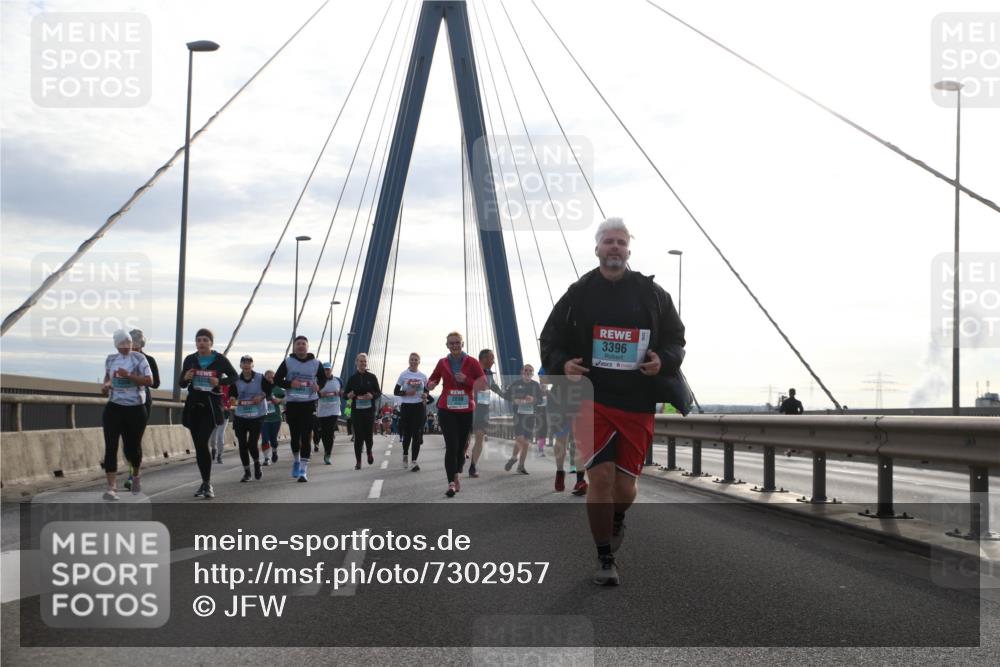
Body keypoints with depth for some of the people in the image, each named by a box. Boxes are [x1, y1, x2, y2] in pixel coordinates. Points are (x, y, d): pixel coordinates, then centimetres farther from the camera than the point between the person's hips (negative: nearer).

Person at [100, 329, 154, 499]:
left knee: (132, 447, 6)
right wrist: (105, 384, 4)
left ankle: (136, 476, 38)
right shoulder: (110, 359, 9)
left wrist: (128, 375, -22)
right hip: (114, 408, 3)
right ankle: (112, 487, -11)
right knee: (110, 447, -10)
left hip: (136, 409, -2)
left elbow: (149, 380, -13)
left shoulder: (139, 358, -4)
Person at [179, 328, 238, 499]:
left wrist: (220, 381, -10)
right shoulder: (190, 360, 6)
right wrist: (185, 378, -10)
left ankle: (207, 483, -11)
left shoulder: (220, 359, -3)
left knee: (202, 442, -18)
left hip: (211, 405, -4)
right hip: (193, 405, 4)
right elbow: (181, 384, 14)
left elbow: (234, 376, 9)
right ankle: (206, 483, 19)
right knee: (199, 446, 7)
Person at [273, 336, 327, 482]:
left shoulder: (316, 363, 4)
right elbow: (277, 379, 3)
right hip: (292, 403, 1)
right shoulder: (287, 362, 2)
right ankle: (296, 461, 36)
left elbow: (323, 378, 16)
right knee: (295, 436, 9)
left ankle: (303, 470, -8)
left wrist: (319, 386, -7)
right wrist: (290, 384, -16)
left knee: (306, 437, -8)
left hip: (309, 404, -1)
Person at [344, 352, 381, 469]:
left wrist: (372, 395, -16)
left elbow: (379, 392, 5)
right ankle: (358, 461, 5)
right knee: (358, 435, -3)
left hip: (369, 410, 0)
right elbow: (345, 393, 10)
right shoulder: (352, 378, 6)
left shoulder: (372, 377, 4)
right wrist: (349, 395, -13)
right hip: (356, 410, 0)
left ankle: (369, 452, 29)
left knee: (369, 433, -4)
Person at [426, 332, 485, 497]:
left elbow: (483, 383, -3)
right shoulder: (442, 363, 5)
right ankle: (452, 484, -13)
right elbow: (432, 380, 16)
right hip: (447, 410, -1)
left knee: (461, 446, 11)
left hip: (466, 411, 1)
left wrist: (466, 380, -17)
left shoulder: (471, 362, 0)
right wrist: (430, 384, -8)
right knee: (451, 446, -12)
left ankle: (456, 477, 32)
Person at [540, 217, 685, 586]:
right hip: (592, 399, -1)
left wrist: (663, 361, -9)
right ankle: (605, 559, 2)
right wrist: (562, 364, -10)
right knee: (601, 476, -12)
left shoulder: (652, 293, 6)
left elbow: (676, 339, 13)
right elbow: (550, 341, 10)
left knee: (625, 487, 6)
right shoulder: (578, 294, 5)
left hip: (637, 403, 1)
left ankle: (616, 520, 43)